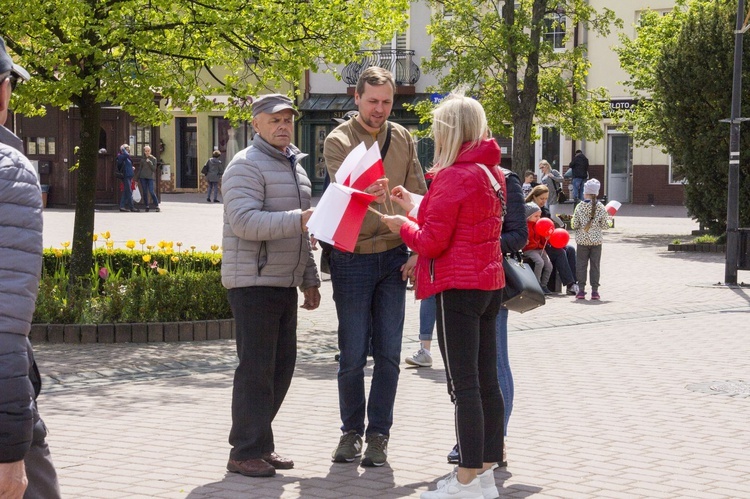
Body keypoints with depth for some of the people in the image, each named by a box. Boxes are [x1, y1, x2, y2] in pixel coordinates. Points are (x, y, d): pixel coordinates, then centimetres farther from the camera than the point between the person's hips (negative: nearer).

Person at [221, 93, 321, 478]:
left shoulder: (294, 166, 19)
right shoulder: (247, 166, -10)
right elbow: (245, 222, -24)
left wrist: (309, 279, 23)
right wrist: (299, 218, -29)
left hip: (285, 284, 9)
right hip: (253, 283, -9)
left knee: (282, 366, 10)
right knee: (256, 369, -7)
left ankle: (259, 443, 20)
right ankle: (246, 453, 0)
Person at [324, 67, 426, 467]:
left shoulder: (403, 138, 7)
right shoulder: (338, 141, -5)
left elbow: (419, 198, 9)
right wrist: (365, 194, -45)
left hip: (393, 257, 3)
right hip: (352, 258, -3)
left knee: (388, 353, 4)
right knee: (353, 354, 1)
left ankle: (378, 434, 14)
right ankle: (351, 430, 19)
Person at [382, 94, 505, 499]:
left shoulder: (453, 177, -16)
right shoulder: (493, 173, 12)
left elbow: (432, 241, -16)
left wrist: (402, 226, 3)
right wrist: (417, 203, 22)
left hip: (458, 287, -9)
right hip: (490, 282, 9)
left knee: (463, 384, -6)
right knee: (487, 380, 11)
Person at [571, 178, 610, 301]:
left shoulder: (580, 207, -8)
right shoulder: (600, 207, -6)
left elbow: (574, 225, -8)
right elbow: (605, 225, -3)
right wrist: (608, 220, 17)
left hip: (582, 240, -1)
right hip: (596, 240, 1)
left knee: (581, 264, 5)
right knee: (595, 265, 6)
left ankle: (581, 290, 3)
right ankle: (595, 291, 6)